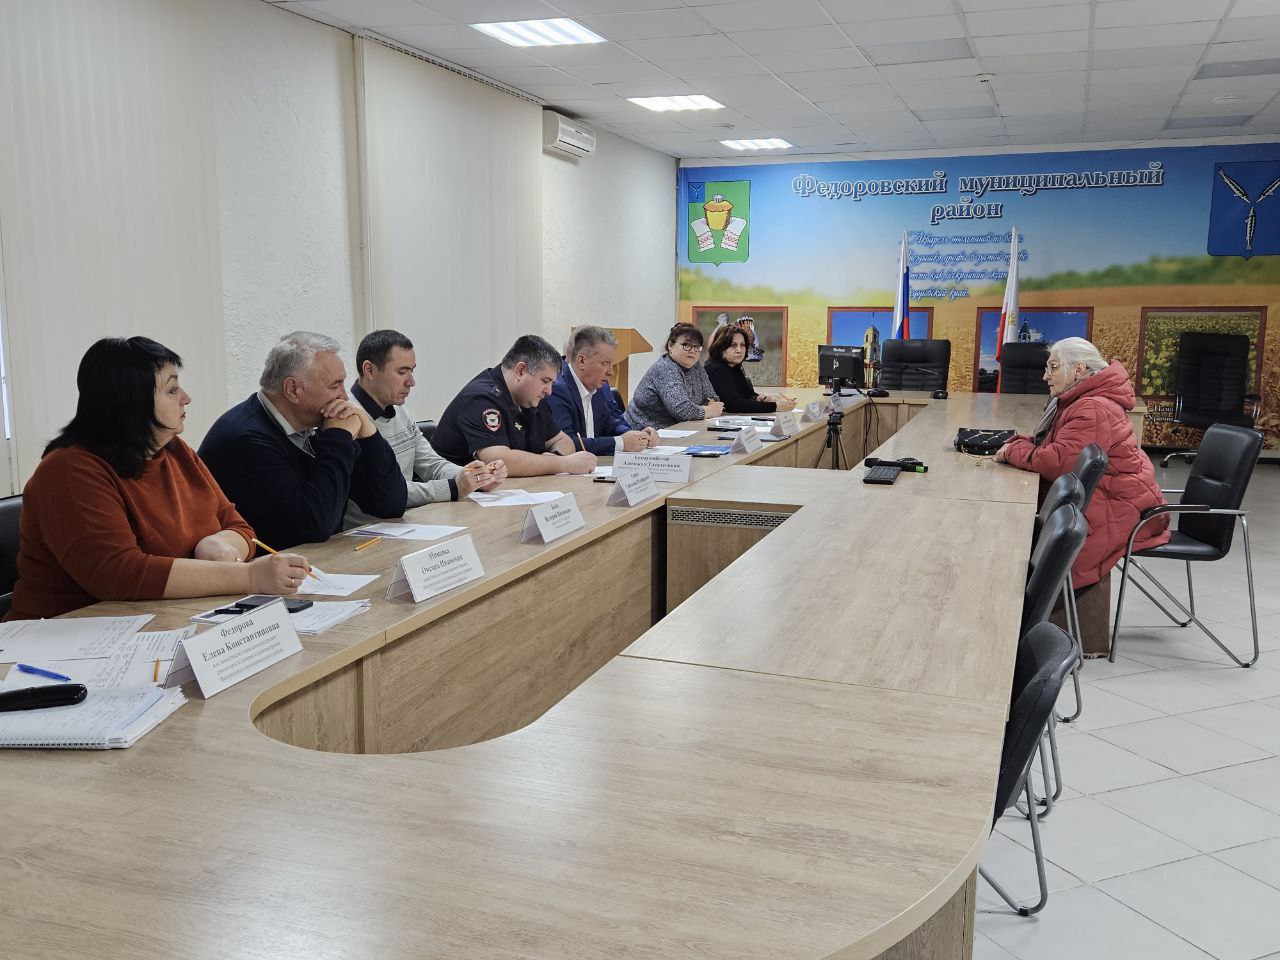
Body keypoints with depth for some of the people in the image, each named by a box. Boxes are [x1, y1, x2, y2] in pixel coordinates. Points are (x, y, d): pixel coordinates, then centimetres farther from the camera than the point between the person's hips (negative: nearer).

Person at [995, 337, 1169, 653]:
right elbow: (1046, 443, 20)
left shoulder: (1094, 410, -20)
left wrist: (1012, 451, -13)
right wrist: (1018, 444, -1)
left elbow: (1057, 461, -27)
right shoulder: (1081, 402, 15)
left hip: (1120, 509, -10)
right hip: (1102, 499, 10)